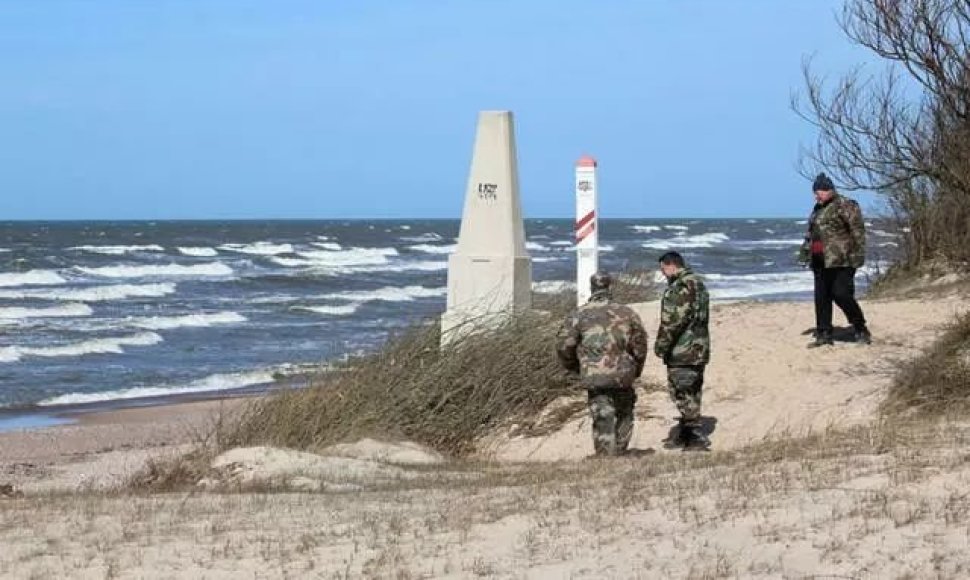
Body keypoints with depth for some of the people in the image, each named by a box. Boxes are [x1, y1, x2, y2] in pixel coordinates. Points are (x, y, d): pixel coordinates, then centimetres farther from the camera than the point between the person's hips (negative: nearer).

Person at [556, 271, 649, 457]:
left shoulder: (579, 315, -1)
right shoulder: (627, 313, 5)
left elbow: (563, 346, 0)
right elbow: (640, 346, 8)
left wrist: (574, 366, 18)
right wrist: (636, 370, 24)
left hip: (594, 377, -1)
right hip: (623, 375, 1)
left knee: (603, 421, 1)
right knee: (624, 415, 21)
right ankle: (619, 452, 20)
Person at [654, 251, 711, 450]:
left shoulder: (680, 287, -17)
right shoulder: (699, 283, 15)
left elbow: (672, 321, -22)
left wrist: (661, 344, -13)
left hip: (682, 351, -10)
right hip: (700, 349, 10)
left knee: (684, 396, -5)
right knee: (691, 395, 16)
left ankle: (697, 438, -6)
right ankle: (684, 435, 26)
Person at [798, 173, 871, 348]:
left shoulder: (845, 206, -8)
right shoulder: (818, 209, 19)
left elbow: (858, 231, -12)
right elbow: (811, 234, 26)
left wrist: (857, 256, -17)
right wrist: (805, 253, 20)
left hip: (840, 260, -8)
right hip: (820, 261, 8)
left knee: (841, 294, -12)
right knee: (822, 297, 6)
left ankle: (861, 330, 4)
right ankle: (824, 335, 10)